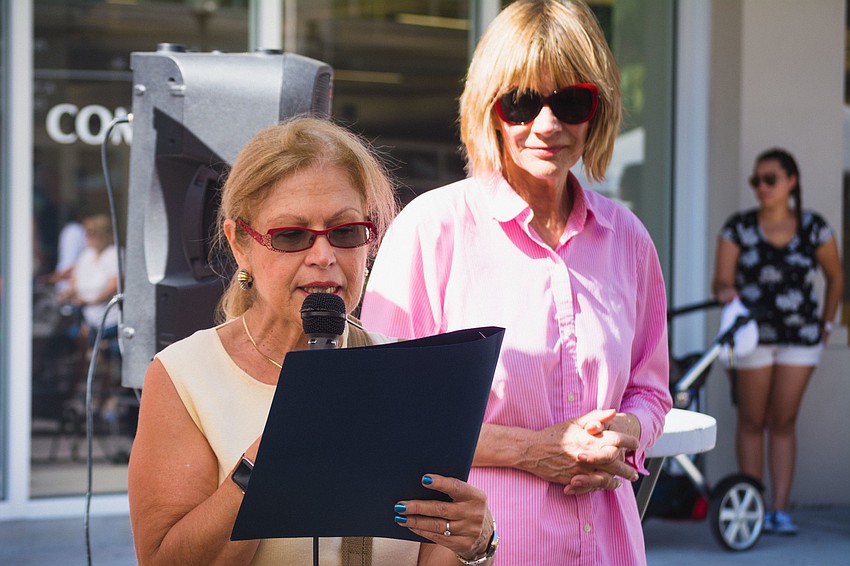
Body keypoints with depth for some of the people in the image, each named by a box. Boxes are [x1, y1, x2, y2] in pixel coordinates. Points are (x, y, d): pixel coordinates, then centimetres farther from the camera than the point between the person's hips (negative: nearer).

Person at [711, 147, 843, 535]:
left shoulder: (813, 229, -1)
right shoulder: (738, 228, -4)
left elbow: (835, 276, 13)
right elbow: (721, 281, -9)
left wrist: (826, 322, 12)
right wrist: (724, 289, -31)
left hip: (800, 337, 1)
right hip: (752, 333, -1)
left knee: (784, 422, 3)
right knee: (752, 421, 4)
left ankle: (779, 510, 5)